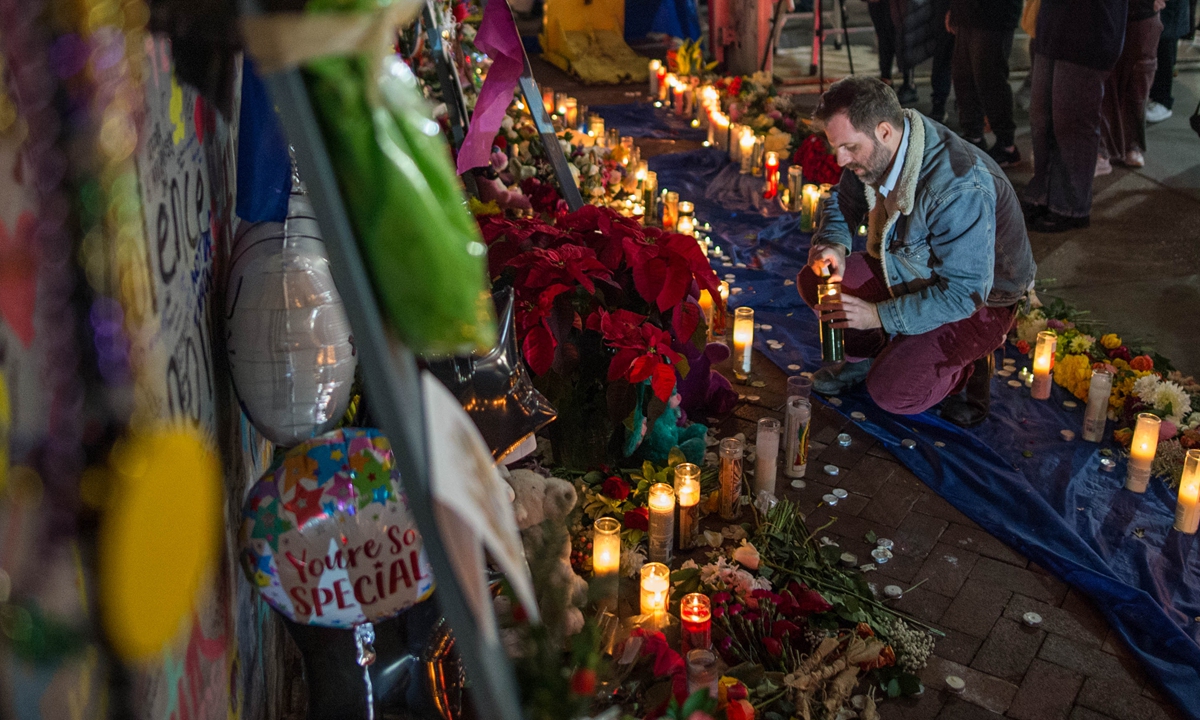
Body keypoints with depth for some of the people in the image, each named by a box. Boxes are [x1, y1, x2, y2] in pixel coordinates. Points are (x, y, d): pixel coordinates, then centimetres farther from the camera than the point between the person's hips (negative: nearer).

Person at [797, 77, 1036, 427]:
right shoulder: (874, 150, -13)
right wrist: (833, 244, -15)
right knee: (813, 281, -6)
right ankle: (867, 354, 16)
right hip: (911, 270, 8)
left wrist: (879, 315, -36)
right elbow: (842, 201, 8)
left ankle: (965, 369, 7)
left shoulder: (960, 190, -37)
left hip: (980, 298, -7)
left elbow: (965, 292, -34)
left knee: (892, 391, -24)